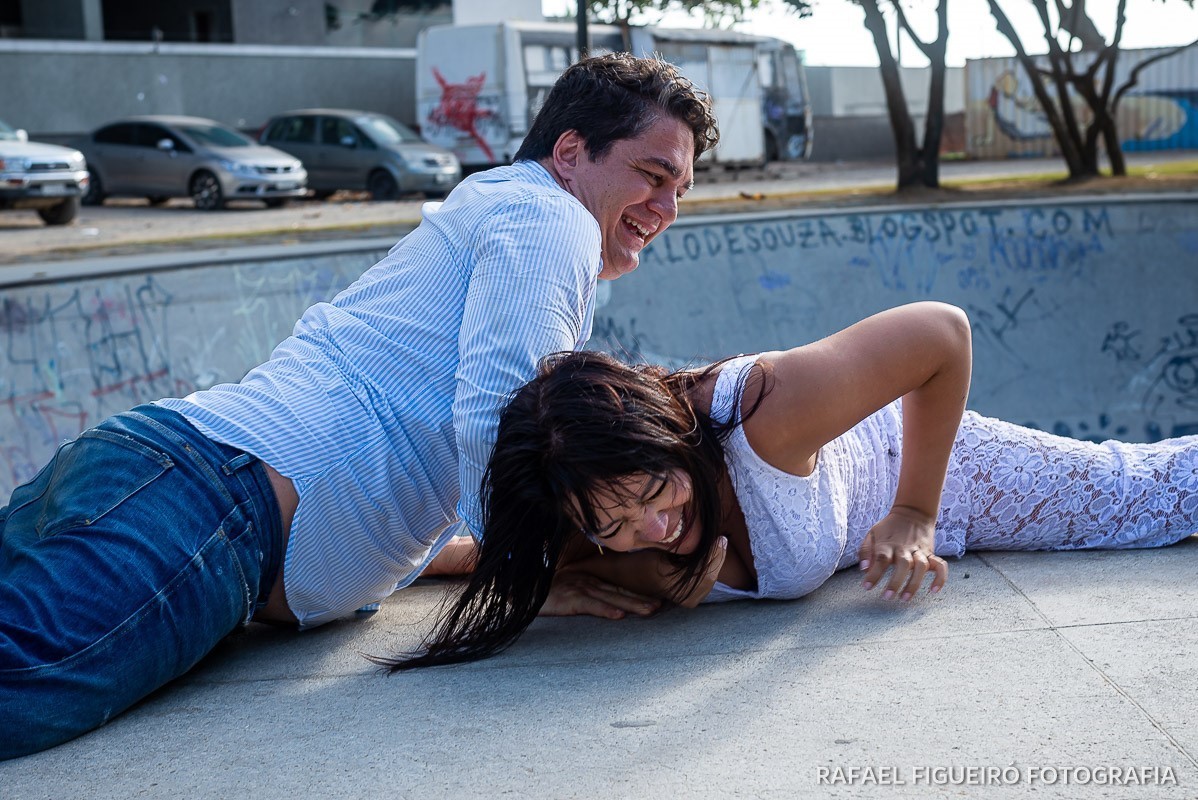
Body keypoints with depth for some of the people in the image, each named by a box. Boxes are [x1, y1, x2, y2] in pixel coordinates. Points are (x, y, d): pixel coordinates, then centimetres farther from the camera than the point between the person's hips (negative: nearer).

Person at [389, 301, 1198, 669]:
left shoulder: (763, 409, -48)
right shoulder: (591, 532, -35)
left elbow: (943, 330, -36)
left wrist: (916, 516, -30)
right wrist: (548, 583, -37)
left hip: (909, 458, -2)